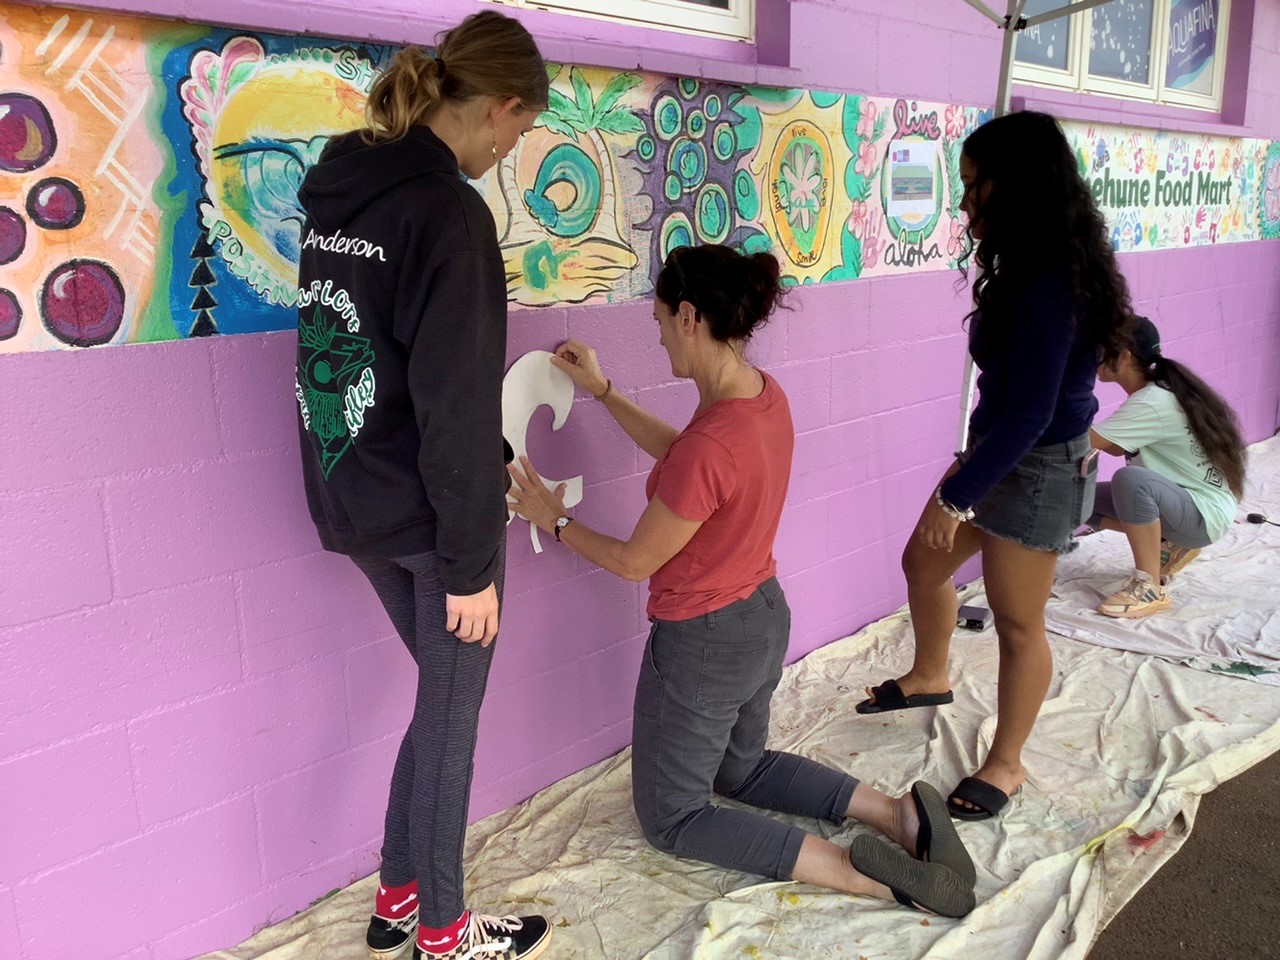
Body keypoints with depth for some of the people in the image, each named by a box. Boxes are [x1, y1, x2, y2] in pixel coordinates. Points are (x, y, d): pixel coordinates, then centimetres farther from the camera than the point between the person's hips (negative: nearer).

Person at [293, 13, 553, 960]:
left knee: (443, 698, 22)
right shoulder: (451, 213, -19)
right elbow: (456, 406, -22)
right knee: (451, 717, 9)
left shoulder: (338, 191, 6)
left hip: (356, 503, 8)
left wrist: (494, 462, 18)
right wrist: (472, 562, -15)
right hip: (431, 517, -8)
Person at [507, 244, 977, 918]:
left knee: (670, 817, 14)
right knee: (741, 767, 33)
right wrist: (601, 392, 12)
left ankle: (860, 874, -2)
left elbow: (634, 562, -19)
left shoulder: (710, 445, -34)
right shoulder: (765, 393, -8)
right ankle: (898, 813, 14)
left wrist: (554, 521, -3)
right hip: (764, 618, 9)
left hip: (702, 646, -9)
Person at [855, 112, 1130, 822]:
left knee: (1017, 621, 5)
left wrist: (957, 496, -20)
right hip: (999, 451, 10)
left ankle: (1004, 766, 25)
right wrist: (967, 464, 17)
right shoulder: (1032, 269, 3)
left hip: (1039, 470, -9)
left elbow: (1030, 416, -27)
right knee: (924, 562, 21)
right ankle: (929, 677, 47)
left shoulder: (1049, 287, -27)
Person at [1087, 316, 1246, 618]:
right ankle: (1169, 545, 13)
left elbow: (1086, 440, -28)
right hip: (1183, 501, 9)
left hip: (1206, 513, -9)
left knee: (1129, 479, -37)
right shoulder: (1154, 392, 2)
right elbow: (1115, 447, 2)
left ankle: (1151, 588, -23)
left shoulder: (1153, 403, -26)